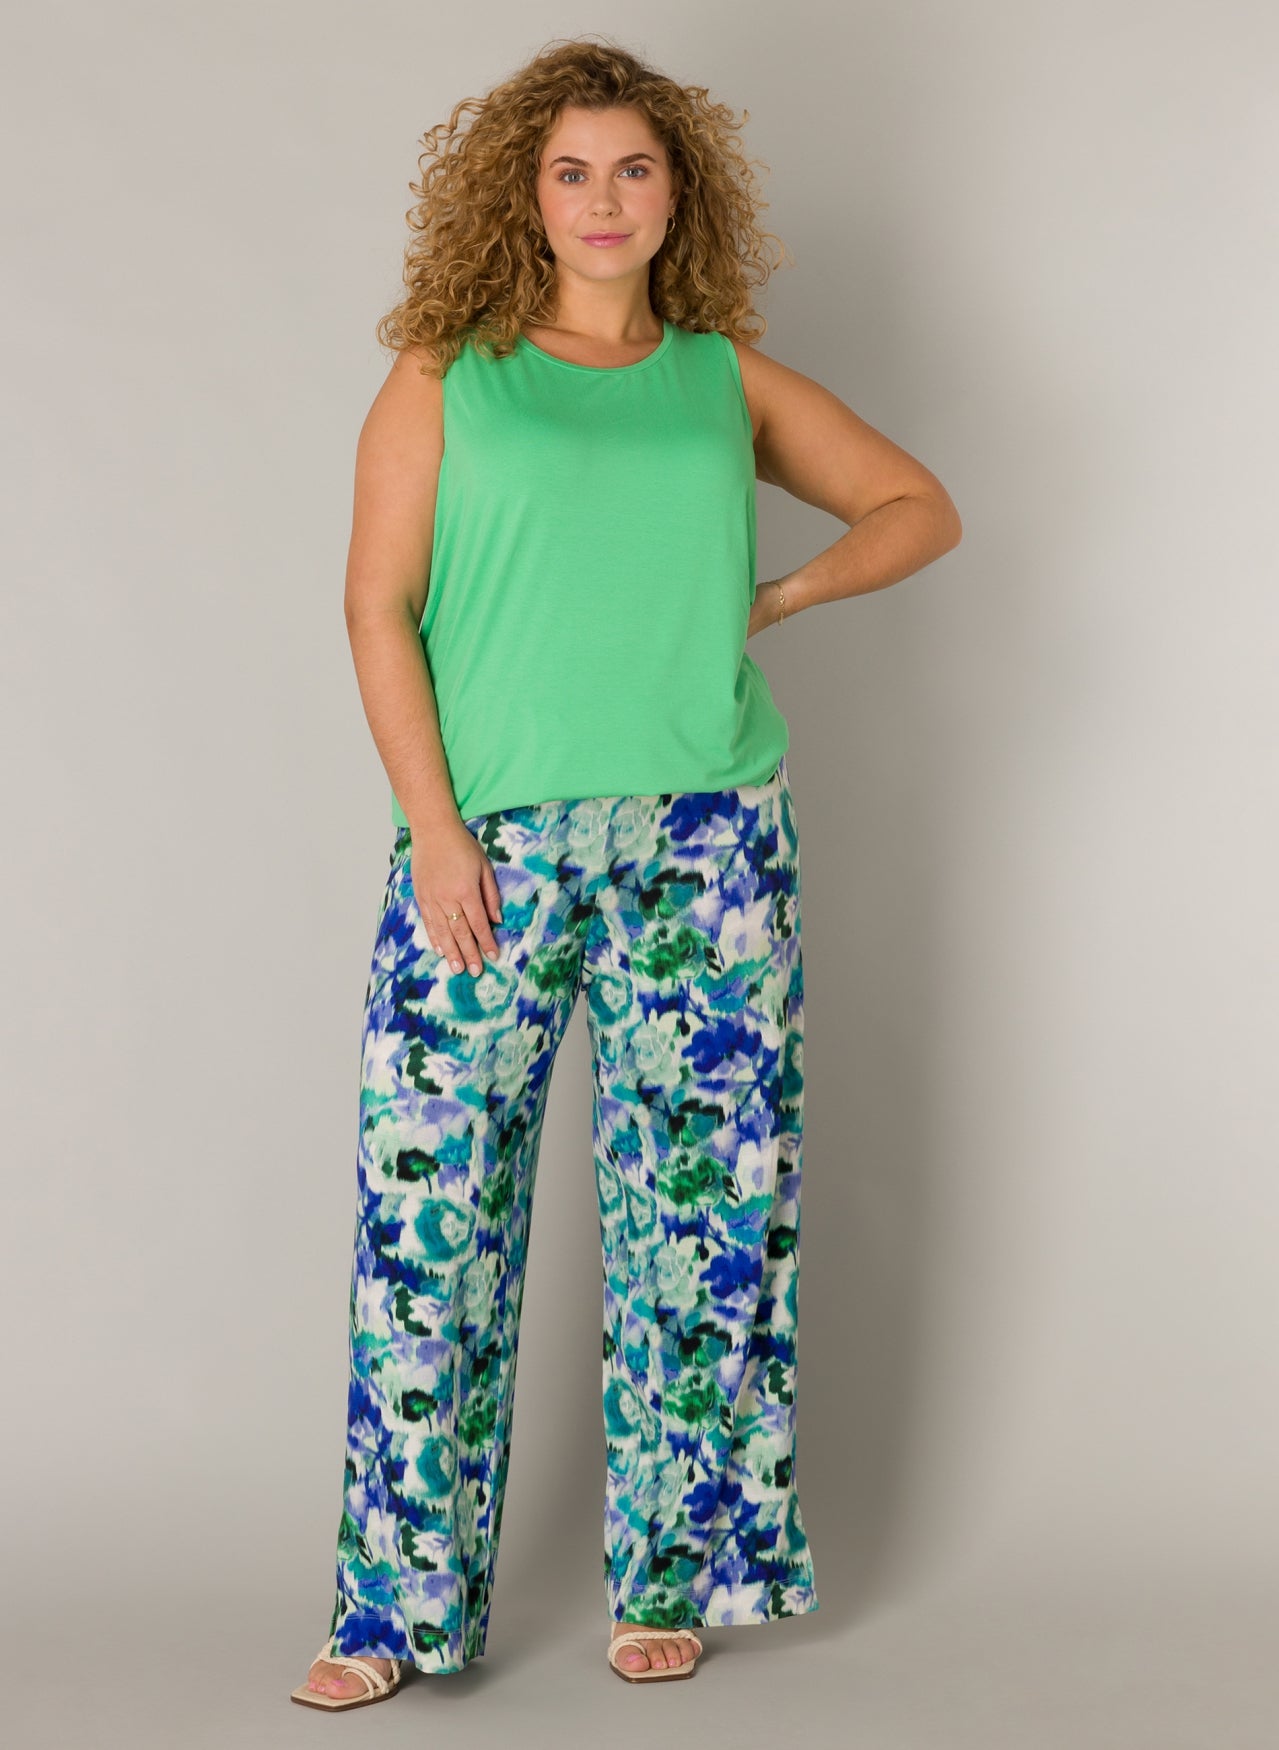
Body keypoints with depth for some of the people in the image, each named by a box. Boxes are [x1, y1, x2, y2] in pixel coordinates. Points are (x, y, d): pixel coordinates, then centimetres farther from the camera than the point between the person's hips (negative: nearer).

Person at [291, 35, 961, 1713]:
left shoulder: (728, 380, 11)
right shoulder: (442, 381, 6)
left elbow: (920, 506, 18)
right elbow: (379, 608, -1)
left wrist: (779, 597, 3)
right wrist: (434, 828, -10)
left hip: (705, 836, 2)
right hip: (489, 844, -1)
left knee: (698, 1198, 4)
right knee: (431, 1200, -3)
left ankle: (669, 1572, 18)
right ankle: (401, 1604, 8)